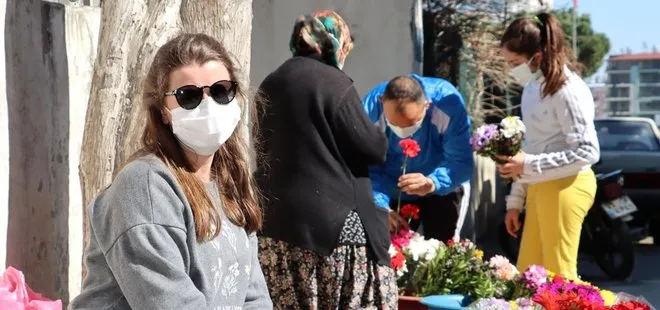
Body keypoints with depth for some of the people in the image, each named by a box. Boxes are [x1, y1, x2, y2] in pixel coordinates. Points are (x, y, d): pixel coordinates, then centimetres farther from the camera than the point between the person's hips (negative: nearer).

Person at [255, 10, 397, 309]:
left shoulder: (270, 85, 11)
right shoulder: (334, 83, -10)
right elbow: (373, 148, -10)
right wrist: (380, 136, 12)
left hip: (278, 217, 7)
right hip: (332, 218, -7)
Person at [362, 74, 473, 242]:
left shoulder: (448, 102, -31)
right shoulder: (370, 110, -27)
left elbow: (461, 162, -29)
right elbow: (367, 168, -21)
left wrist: (432, 183, -47)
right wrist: (380, 206, -37)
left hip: (442, 191, -1)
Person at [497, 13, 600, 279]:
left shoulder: (567, 90, -15)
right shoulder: (533, 88, 12)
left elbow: (587, 152, -17)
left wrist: (528, 165, -20)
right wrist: (516, 201, 16)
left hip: (564, 188, -9)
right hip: (539, 189, 9)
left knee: (559, 276, -2)